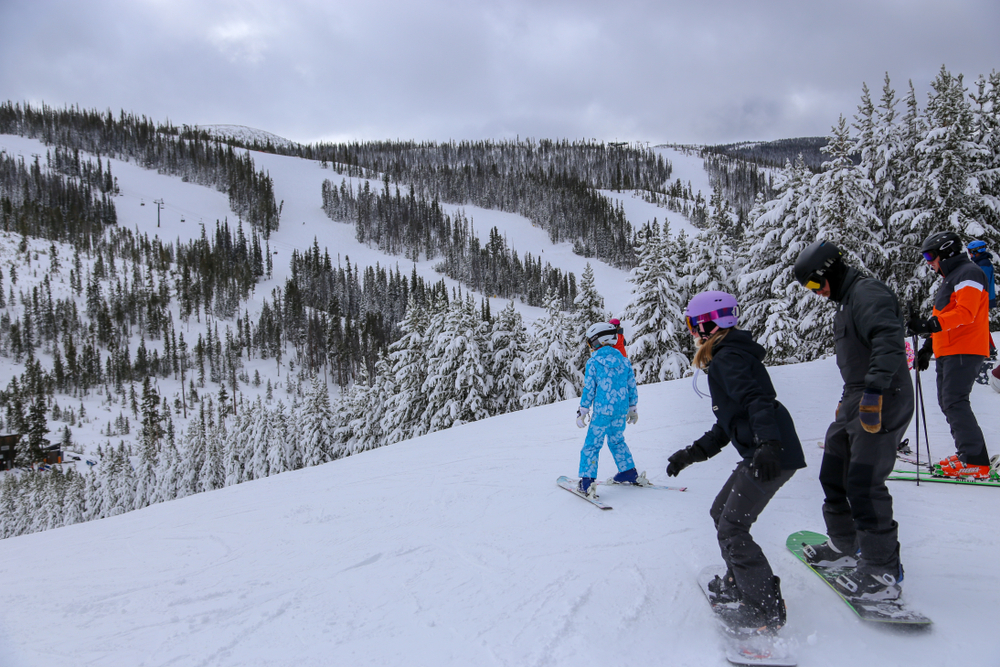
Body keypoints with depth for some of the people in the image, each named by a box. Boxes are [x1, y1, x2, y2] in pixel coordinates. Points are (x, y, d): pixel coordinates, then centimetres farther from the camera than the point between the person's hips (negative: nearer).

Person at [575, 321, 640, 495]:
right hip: (621, 411, 5)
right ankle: (629, 472, 28)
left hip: (602, 411, -5)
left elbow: (588, 389, -6)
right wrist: (632, 408, 22)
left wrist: (582, 411, 1)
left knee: (592, 445, 0)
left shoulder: (593, 362, -6)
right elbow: (632, 387, 12)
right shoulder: (624, 361, 7)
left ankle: (587, 480, -5)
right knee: (617, 441, 24)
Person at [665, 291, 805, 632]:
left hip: (773, 454, -11)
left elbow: (758, 399, -27)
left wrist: (768, 444, -40)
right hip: (760, 452, 11)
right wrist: (692, 453, 21)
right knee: (721, 512, 20)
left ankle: (766, 610, -2)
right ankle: (739, 583, 33)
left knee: (732, 530, -8)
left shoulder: (729, 358, -11)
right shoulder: (724, 360, 21)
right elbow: (727, 425, 24)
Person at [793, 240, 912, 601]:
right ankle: (845, 546, 30)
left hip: (883, 404, -11)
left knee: (864, 484, -12)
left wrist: (874, 389, -37)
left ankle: (883, 572, -3)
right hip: (856, 400, 11)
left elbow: (889, 343, -30)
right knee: (833, 475, 15)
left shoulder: (868, 294, -15)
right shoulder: (847, 300, 18)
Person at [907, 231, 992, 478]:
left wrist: (929, 325, -32)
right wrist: (928, 347, 25)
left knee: (954, 403, -14)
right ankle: (968, 455, 11)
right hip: (947, 353, 10)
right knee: (947, 403, 8)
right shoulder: (949, 279, 23)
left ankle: (976, 462, -13)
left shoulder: (968, 273, -9)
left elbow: (965, 313, -23)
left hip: (964, 351, -10)